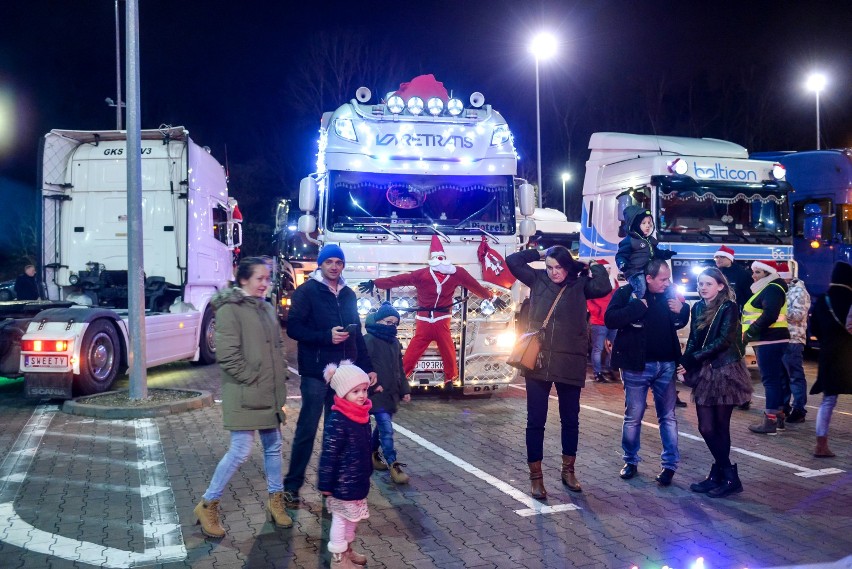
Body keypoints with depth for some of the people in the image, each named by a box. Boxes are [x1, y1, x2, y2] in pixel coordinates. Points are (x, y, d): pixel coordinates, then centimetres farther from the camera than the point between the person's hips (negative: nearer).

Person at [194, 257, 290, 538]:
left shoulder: (266, 308, 12)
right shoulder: (230, 309, -12)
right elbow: (227, 355, -17)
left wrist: (279, 377, 10)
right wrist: (253, 379, -14)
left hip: (270, 394, 8)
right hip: (244, 395, -8)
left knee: (273, 447, 13)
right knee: (240, 451, -6)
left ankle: (275, 501, 27)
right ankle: (207, 505, 9)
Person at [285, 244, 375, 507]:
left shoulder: (348, 295, 13)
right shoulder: (307, 291, -4)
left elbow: (357, 334, 17)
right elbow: (293, 328, -11)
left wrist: (367, 366, 12)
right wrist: (326, 336, -21)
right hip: (316, 373, -6)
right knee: (307, 430, -2)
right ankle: (292, 486, 8)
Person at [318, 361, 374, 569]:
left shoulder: (362, 415, 3)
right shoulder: (337, 421, -25)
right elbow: (329, 454, -23)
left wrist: (367, 471, 22)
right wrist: (325, 483, -20)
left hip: (358, 479, 9)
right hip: (342, 482, -9)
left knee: (353, 517, 22)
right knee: (341, 518, 6)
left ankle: (347, 549, 40)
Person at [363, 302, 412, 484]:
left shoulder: (395, 342, 14)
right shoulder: (369, 340, -11)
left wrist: (405, 390, 17)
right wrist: (373, 384, -20)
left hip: (391, 393, 8)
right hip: (377, 393, -8)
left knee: (383, 426, 16)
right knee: (387, 429, -11)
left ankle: (373, 454, 34)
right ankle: (393, 465, -10)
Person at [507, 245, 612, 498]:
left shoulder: (580, 284, 2)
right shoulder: (538, 279, 4)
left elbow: (604, 287, -14)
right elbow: (513, 261, 0)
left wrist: (593, 265, -1)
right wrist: (540, 253, 4)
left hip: (569, 363, 0)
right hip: (538, 361, 0)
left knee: (570, 419, 14)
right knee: (535, 420, 4)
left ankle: (568, 471, 32)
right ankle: (536, 476, 14)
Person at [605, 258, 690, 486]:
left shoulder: (669, 293, 4)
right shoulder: (627, 292, -8)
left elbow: (678, 324, 16)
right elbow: (610, 319, -20)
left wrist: (681, 310, -5)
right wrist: (637, 306, -25)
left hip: (666, 364, 3)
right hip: (637, 365, -3)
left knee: (667, 416, 6)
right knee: (633, 416, 8)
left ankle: (670, 464, 14)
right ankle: (630, 461, 23)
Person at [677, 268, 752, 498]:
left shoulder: (729, 308, -8)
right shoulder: (698, 308, 10)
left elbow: (722, 341, -16)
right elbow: (693, 340, 10)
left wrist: (692, 361, -20)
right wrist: (685, 362, -8)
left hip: (725, 372, -6)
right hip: (705, 373, 6)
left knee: (720, 426, -1)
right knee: (706, 427, 3)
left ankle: (727, 478, 10)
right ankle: (724, 474, 16)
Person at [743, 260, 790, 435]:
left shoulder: (772, 289, -12)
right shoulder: (766, 289, 21)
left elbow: (769, 316, -25)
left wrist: (749, 333, -18)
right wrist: (750, 333, 9)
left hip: (770, 341, -11)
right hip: (770, 341, 11)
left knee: (770, 380, -9)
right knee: (775, 379, 14)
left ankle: (770, 421, -8)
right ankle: (779, 417, 21)